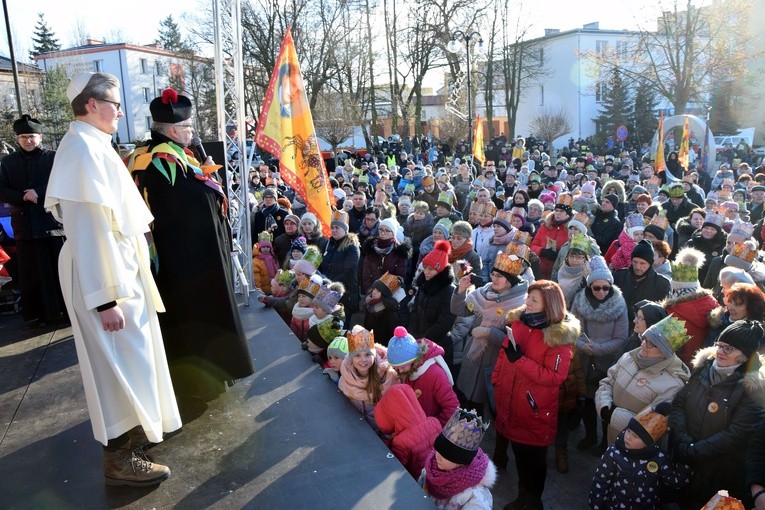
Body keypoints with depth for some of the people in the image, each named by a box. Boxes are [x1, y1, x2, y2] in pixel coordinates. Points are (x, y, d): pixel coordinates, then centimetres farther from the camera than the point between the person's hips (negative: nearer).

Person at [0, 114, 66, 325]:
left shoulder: (53, 157, 3)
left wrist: (39, 193, -16)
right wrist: (23, 198, -10)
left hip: (53, 221, -3)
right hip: (24, 224, 3)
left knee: (60, 268, 2)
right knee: (31, 273, 5)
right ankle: (38, 314, 13)